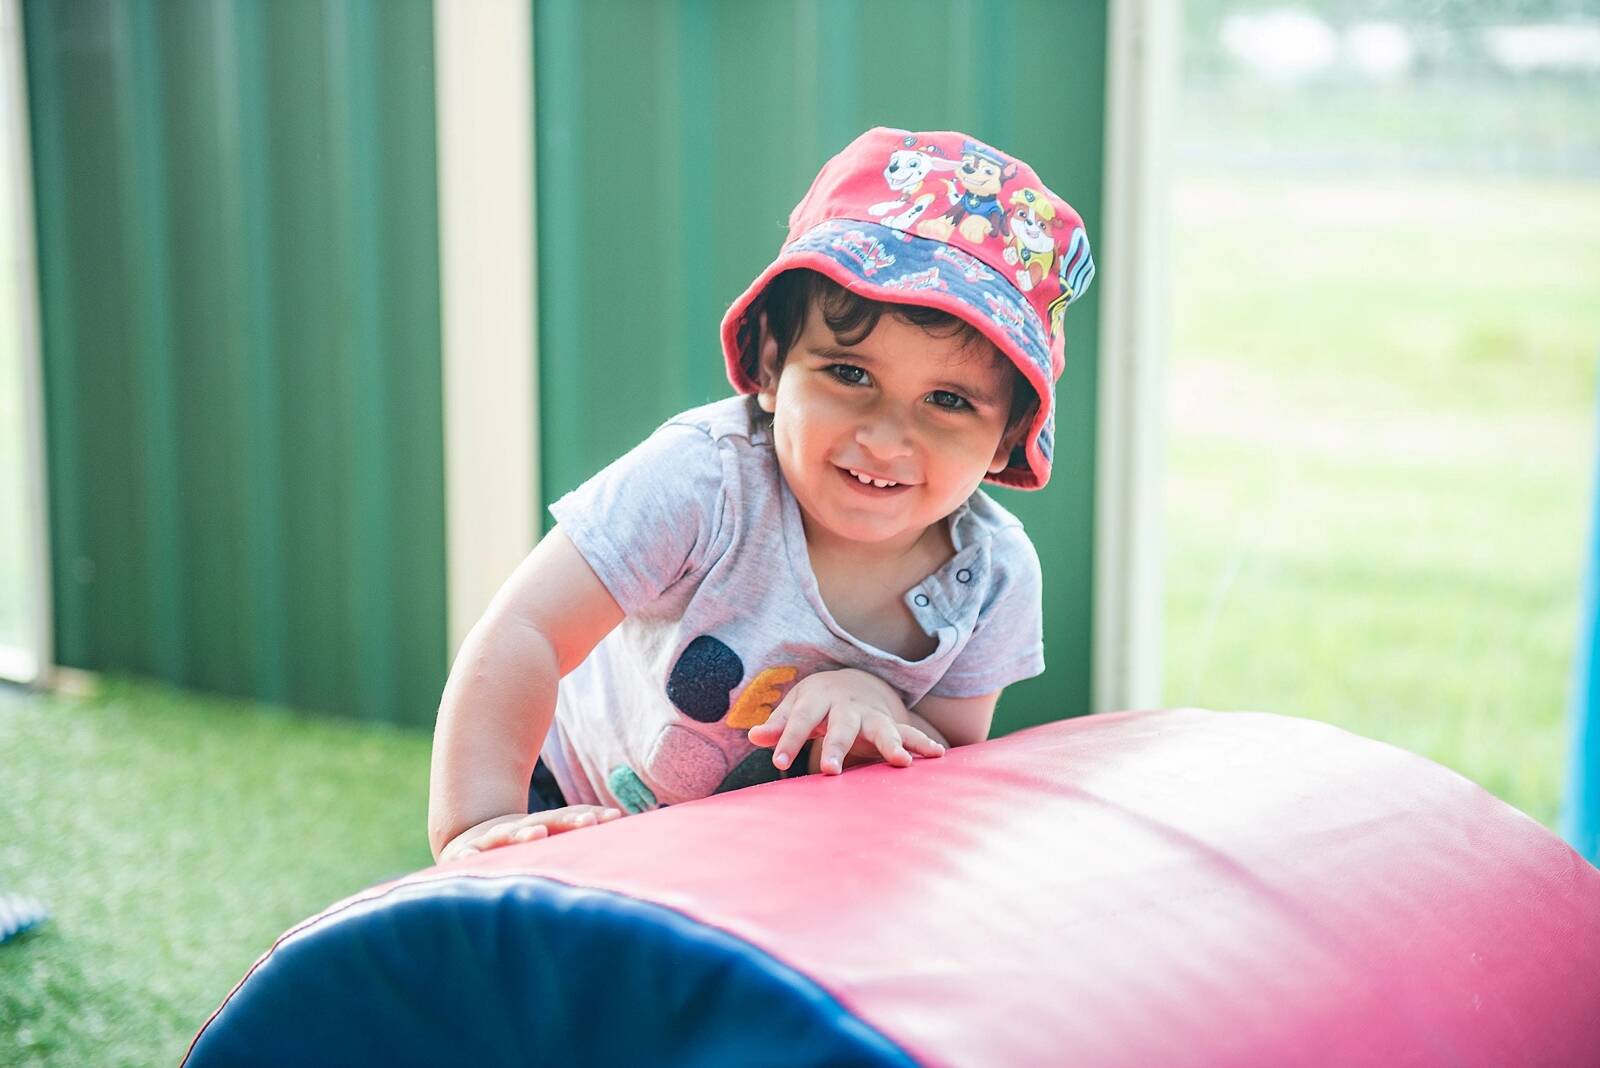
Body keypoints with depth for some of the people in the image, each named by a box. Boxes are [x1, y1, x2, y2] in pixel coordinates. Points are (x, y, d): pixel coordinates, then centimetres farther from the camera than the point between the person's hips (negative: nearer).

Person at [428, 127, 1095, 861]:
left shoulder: (994, 575, -20)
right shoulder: (703, 479, -33)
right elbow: (520, 635, -33)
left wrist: (870, 704, -34)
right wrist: (477, 827, -41)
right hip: (578, 812, -6)